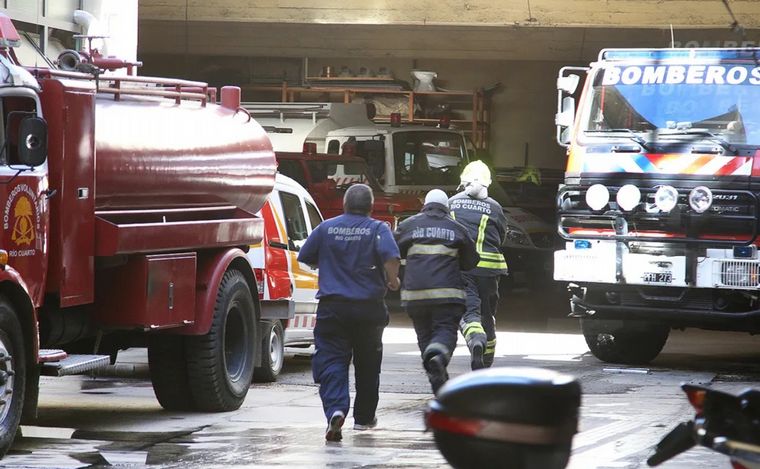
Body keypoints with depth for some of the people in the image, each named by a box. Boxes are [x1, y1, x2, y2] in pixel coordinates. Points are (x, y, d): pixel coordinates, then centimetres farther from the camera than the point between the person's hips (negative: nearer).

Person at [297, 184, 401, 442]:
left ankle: (336, 409, -29)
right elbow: (390, 256, -19)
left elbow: (305, 258, 10)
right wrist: (392, 281, -2)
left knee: (331, 362, -5)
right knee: (367, 364, 17)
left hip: (332, 307, 0)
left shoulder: (326, 228, 4)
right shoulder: (377, 229, -2)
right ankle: (364, 417, 27)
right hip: (369, 308, 0)